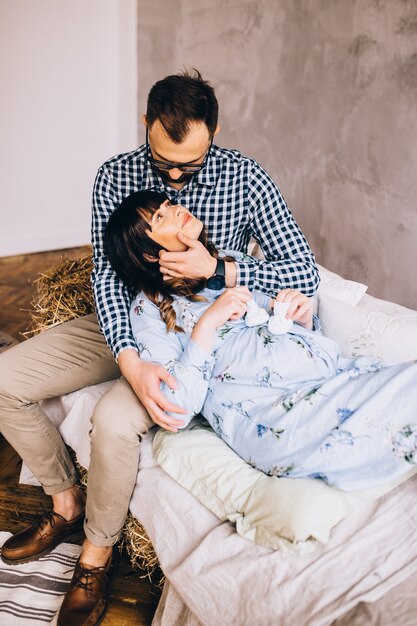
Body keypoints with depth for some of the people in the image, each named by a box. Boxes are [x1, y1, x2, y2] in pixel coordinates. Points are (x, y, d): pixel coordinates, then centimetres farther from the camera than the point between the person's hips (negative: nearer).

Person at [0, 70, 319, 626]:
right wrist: (129, 360, -30)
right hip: (125, 324, 5)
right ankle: (66, 503, 14)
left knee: (114, 422, -31)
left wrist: (217, 269, -29)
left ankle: (97, 554, -1)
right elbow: (107, 273, -14)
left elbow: (304, 273, -16)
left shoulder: (245, 178, -14)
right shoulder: (116, 176, -7)